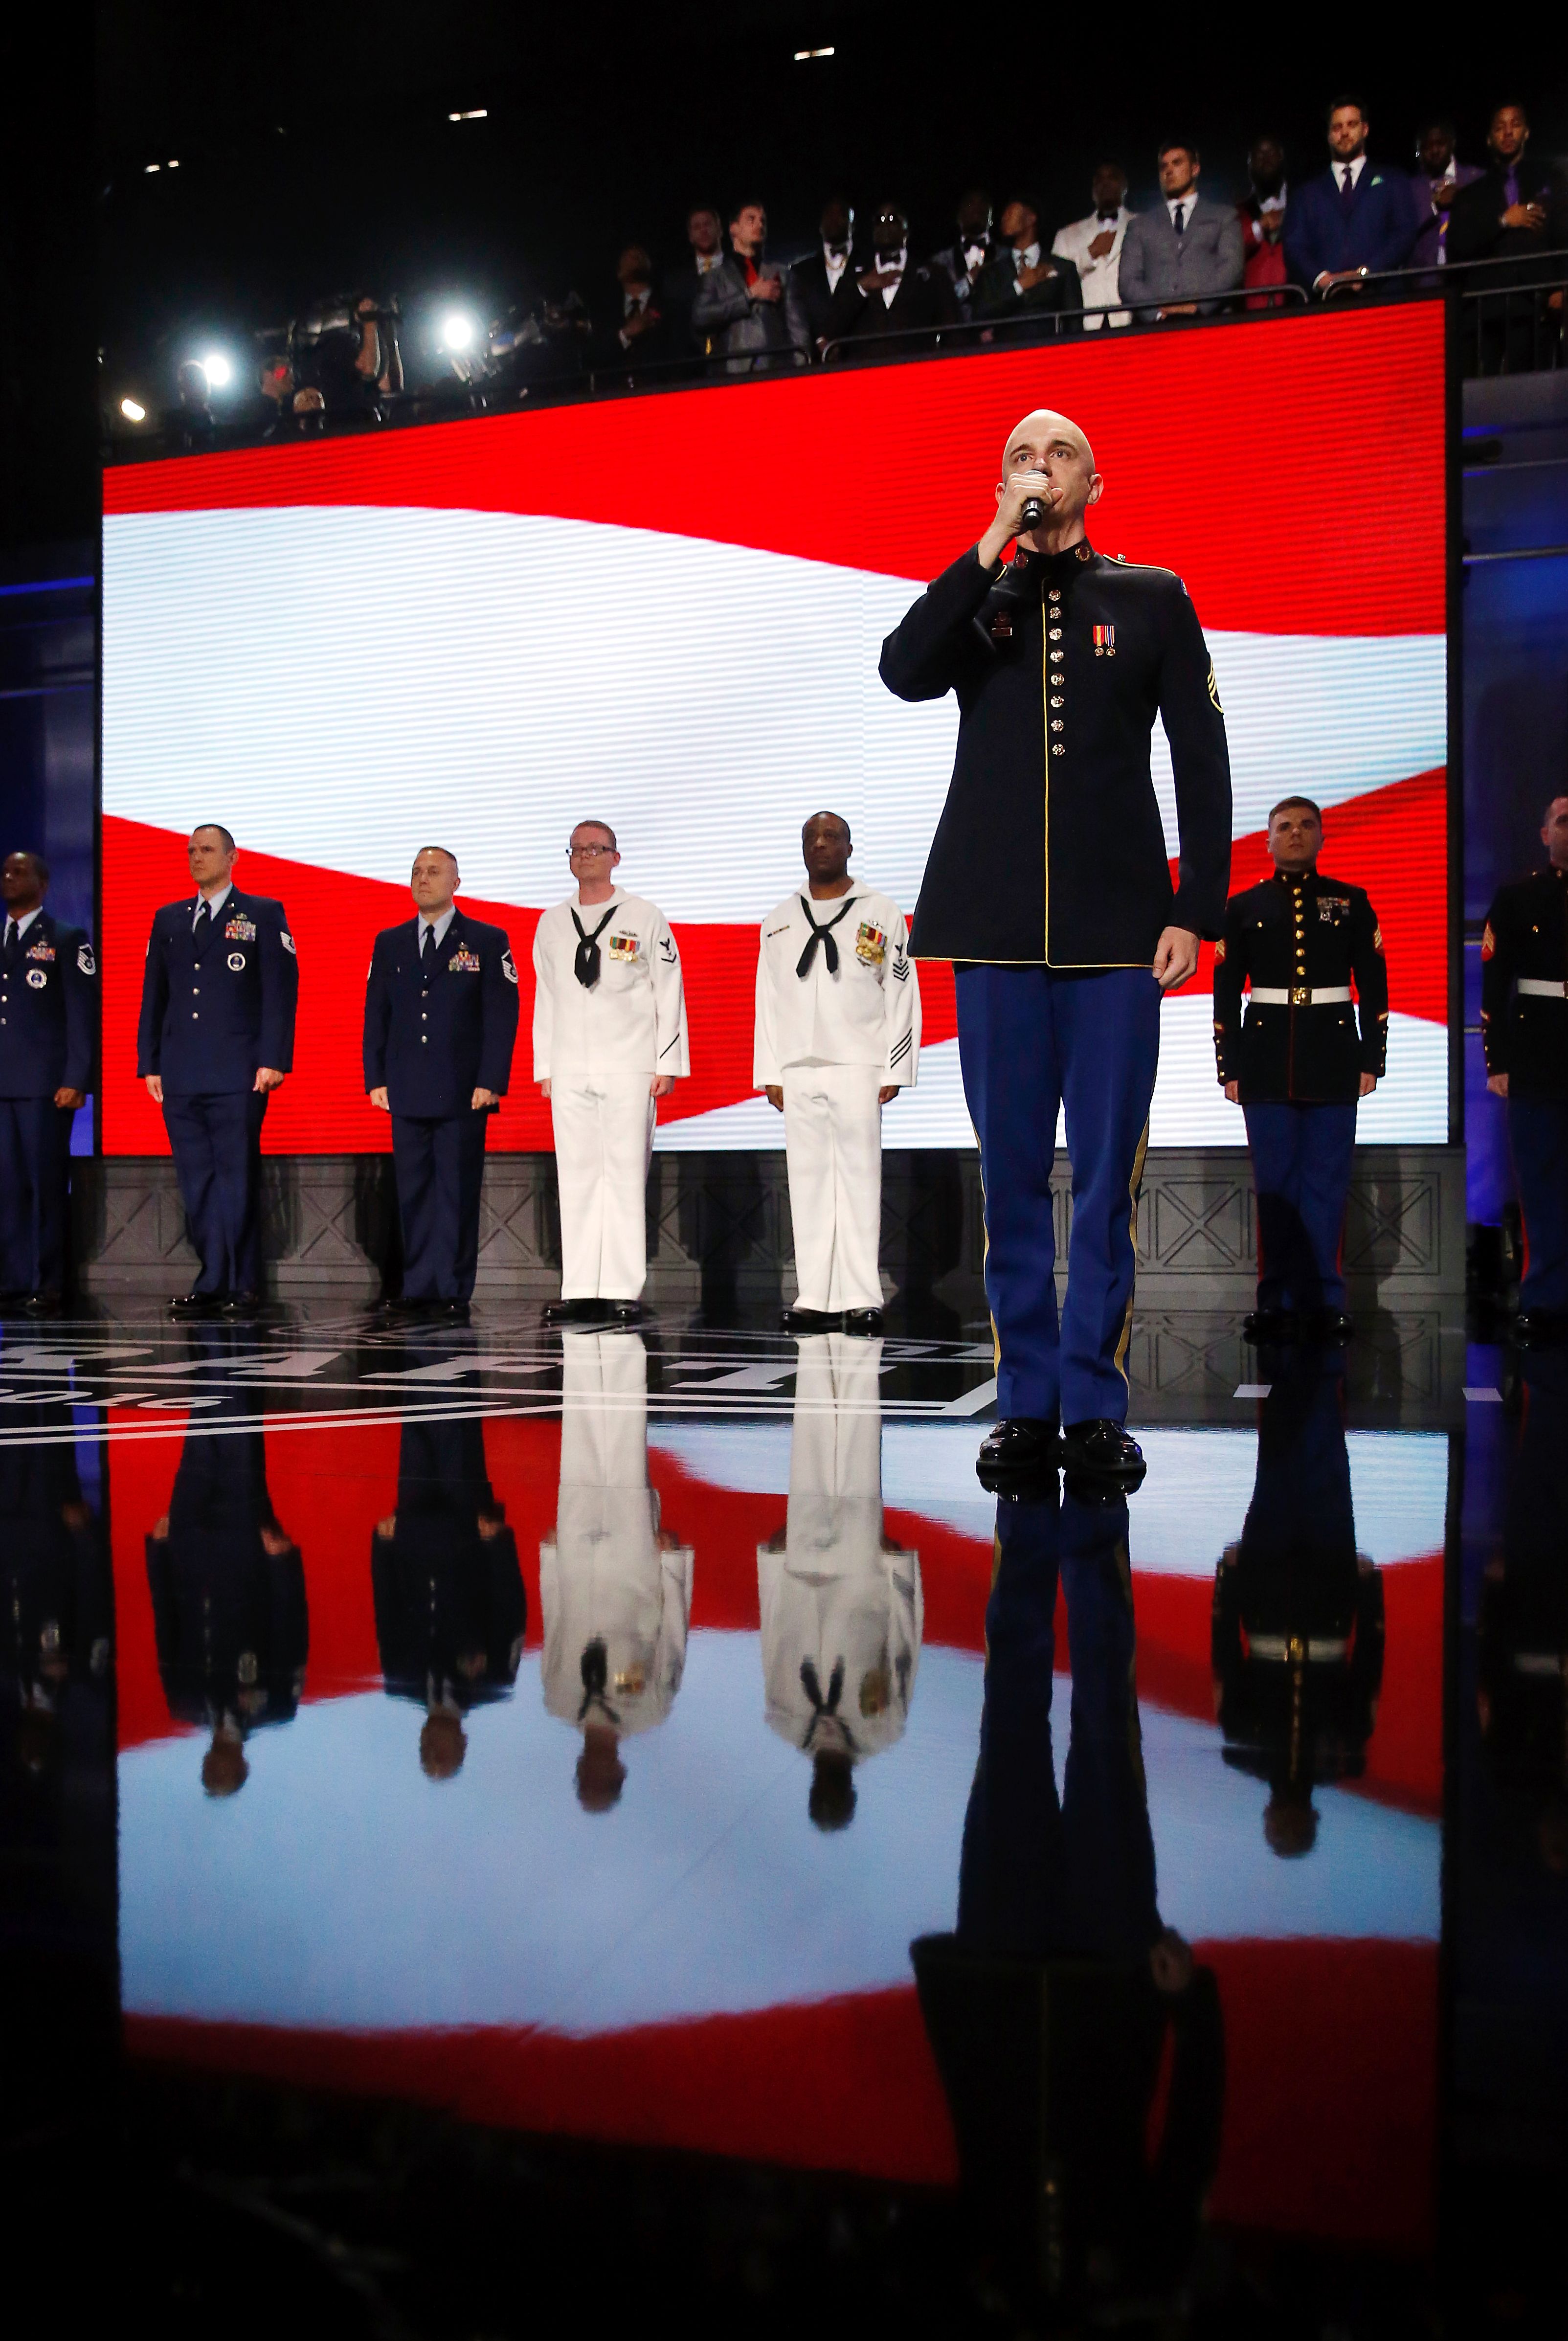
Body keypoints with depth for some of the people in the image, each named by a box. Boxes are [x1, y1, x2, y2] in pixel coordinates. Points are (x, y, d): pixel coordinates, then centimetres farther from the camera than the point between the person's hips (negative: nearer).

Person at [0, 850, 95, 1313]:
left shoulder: (67, 941, 5)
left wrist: (75, 1081, -9)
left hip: (44, 1084, -4)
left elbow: (83, 1014, -1)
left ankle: (47, 1286, 0)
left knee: (46, 1183, -3)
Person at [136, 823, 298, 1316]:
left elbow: (280, 991, -2)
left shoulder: (264, 915, 5)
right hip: (180, 1076, 5)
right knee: (196, 1186, 5)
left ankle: (235, 1286, 0)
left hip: (237, 1073, -5)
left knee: (237, 1180, -4)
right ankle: (218, 1281, 11)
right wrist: (149, 1064, 9)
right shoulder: (168, 919, 18)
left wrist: (272, 1059, -11)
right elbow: (154, 995, 17)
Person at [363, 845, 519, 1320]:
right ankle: (418, 1289, 11)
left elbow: (502, 1015, -2)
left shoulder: (487, 941, 3)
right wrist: (375, 1079, 3)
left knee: (458, 1192, -2)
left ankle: (453, 1292, 4)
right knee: (412, 1192, 5)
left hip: (463, 1093, -4)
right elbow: (376, 1014, 13)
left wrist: (490, 1082, -10)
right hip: (407, 1093, 4)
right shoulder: (389, 943, 14)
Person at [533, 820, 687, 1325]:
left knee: (626, 1175, -5)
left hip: (629, 1069, -3)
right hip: (570, 1070, 4)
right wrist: (544, 1067, 11)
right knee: (576, 1176, 2)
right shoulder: (552, 923, 14)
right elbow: (544, 999, 16)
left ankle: (624, 1291, -2)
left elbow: (669, 992, 3)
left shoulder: (645, 919, 4)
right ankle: (580, 1290, 5)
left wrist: (668, 1064, -3)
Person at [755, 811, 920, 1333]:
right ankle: (815, 1299, 5)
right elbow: (768, 1001, 15)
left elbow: (902, 995, 2)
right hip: (798, 1073, 3)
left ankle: (862, 1299, -3)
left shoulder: (881, 913, 7)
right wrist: (770, 1074, 7)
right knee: (808, 1182, 2)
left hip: (859, 1068, -3)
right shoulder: (780, 921, 16)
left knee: (860, 1180, -5)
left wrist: (894, 1070, -5)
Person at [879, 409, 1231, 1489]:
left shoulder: (1154, 599, 11)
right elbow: (905, 673, -7)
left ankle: (1096, 1405, 8)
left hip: (1118, 928, -1)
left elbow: (1202, 760, 6)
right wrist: (992, 551, -7)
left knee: (1107, 1175, -1)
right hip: (997, 925, 1)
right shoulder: (976, 600, 15)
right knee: (1012, 1174, 3)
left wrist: (1197, 911, -3)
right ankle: (1026, 1402, 11)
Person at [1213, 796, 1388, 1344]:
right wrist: (1228, 1067, 1)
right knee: (1275, 1185, 2)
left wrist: (1372, 1059, 0)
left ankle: (1323, 1303, 7)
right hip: (1266, 1062, 0)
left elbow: (1374, 987, 6)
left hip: (1333, 1058, 0)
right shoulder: (1244, 907, 8)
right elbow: (1226, 994, 6)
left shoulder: (1351, 903, 9)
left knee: (1327, 1185, 1)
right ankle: (1279, 1302, 8)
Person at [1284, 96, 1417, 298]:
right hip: (1323, 300, 0)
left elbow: (1404, 235, 8)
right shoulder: (1308, 192, 24)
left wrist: (1365, 273, -10)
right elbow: (1294, 249, 11)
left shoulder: (1393, 182, 21)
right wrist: (1321, 278, -11)